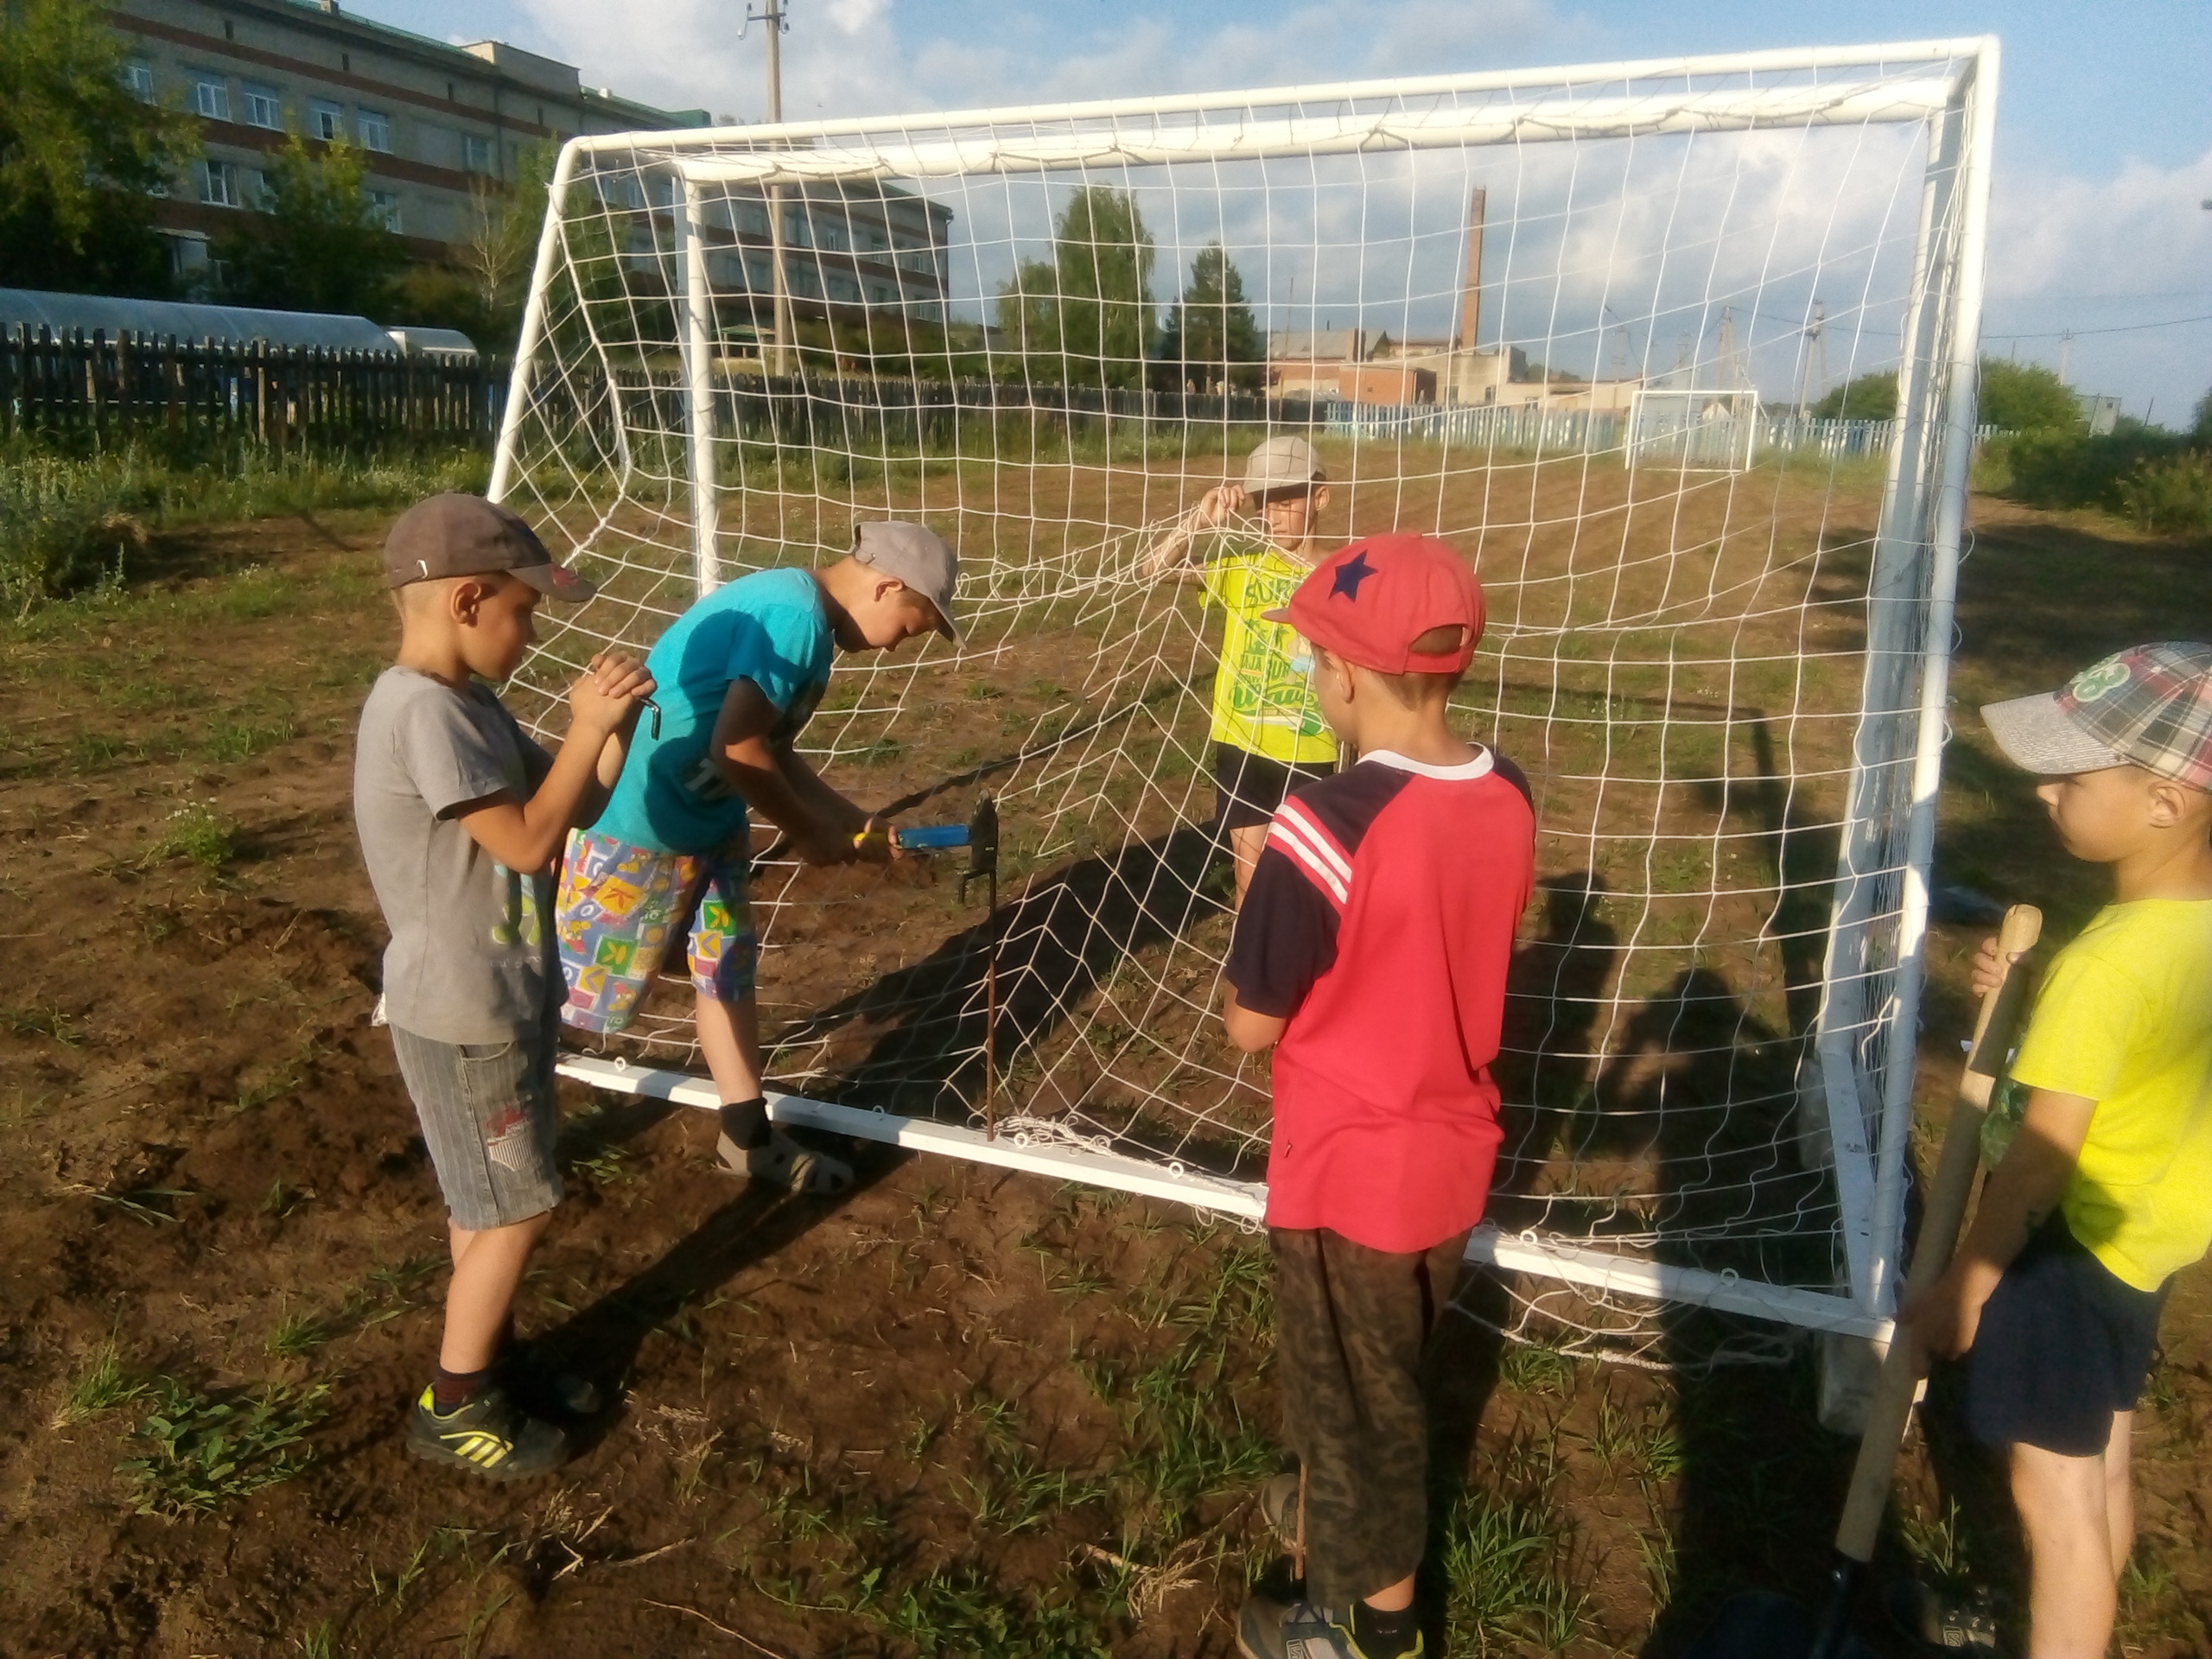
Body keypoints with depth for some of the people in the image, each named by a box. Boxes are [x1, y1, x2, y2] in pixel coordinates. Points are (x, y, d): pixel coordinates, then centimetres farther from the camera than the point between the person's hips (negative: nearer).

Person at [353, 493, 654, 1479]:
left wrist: (614, 725, -5)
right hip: (465, 1016, -9)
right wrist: (587, 727, -19)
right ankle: (453, 1408, 21)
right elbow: (529, 841, -26)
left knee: (489, 1203, 21)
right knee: (516, 1211, 4)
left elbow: (575, 806, 10)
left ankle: (491, 1361, 38)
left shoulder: (465, 701, 7)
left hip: (497, 999, 9)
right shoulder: (424, 711, -24)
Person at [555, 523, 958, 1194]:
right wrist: (809, 832, -15)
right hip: (639, 823, -10)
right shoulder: (794, 618, -26)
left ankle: (748, 1137, 27)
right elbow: (737, 749, -30)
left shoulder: (802, 616, 6)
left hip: (707, 820, 10)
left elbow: (771, 749, 13)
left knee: (730, 966, 14)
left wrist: (849, 821, 9)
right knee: (577, 981, 6)